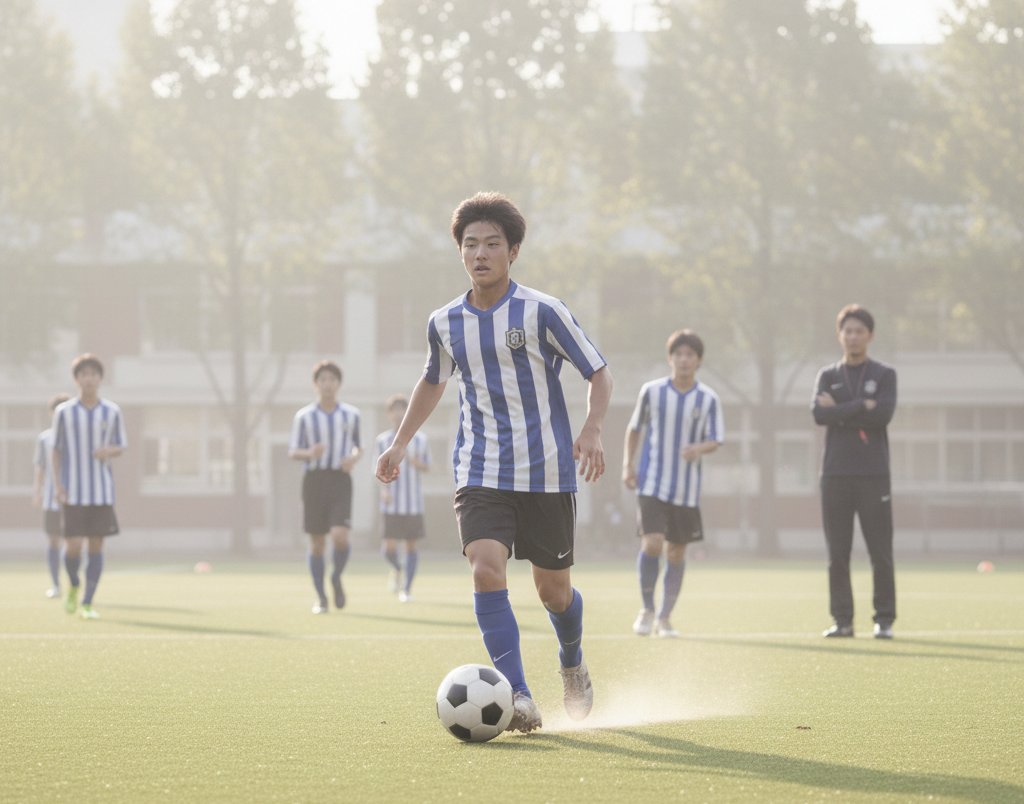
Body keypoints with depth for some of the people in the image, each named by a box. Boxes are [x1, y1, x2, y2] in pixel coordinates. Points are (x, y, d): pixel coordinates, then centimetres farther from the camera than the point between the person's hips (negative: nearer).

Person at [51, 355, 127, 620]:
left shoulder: (112, 412, 1)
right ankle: (73, 585, 21)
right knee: (73, 546, -9)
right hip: (73, 493, -1)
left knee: (96, 546, -1)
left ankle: (88, 603, 8)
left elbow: (121, 446, 11)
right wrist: (57, 485, -5)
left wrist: (110, 451, -13)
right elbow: (56, 449, 5)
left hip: (102, 490, 1)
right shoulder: (63, 412, -2)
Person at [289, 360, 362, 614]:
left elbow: (358, 446, 19)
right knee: (317, 543, 1)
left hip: (340, 481, 0)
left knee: (340, 537, -18)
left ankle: (336, 578, 12)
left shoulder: (351, 415, 8)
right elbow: (292, 452, 6)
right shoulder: (304, 417, 3)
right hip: (314, 478, 0)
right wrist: (309, 453, -16)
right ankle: (321, 599, 14)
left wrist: (354, 458, -5)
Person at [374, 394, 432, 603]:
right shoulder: (382, 441, 4)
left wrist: (416, 462, -12)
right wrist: (384, 489, -10)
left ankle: (407, 589, 9)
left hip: (414, 502, 0)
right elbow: (379, 469, 7)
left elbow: (427, 467, 10)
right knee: (389, 548, -8)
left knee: (412, 545, -1)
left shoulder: (420, 439, 5)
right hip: (392, 503, 0)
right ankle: (397, 570, 25)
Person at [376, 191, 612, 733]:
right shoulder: (445, 323, 5)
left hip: (546, 474, -2)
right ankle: (517, 697, -22)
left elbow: (598, 373, -2)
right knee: (486, 569, -22)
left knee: (553, 591, 7)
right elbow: (433, 382, 25)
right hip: (480, 474, 2)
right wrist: (400, 443, 21)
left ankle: (573, 666, 41)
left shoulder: (542, 312, -8)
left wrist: (592, 431, -18)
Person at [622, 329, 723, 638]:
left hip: (687, 490, 2)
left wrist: (700, 448, -23)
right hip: (652, 483, -1)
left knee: (676, 553, 5)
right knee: (652, 543, -16)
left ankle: (664, 618, 19)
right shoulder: (651, 391, -1)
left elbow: (715, 440, 0)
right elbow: (634, 428, 11)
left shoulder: (708, 399, -1)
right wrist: (627, 465, 2)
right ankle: (647, 609, 4)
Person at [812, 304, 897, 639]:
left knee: (881, 552, -3)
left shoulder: (884, 374, 7)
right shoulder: (828, 376, 12)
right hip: (836, 473, 2)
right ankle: (842, 620, 6)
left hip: (873, 474, -2)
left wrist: (840, 411, -7)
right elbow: (819, 414, -7)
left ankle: (884, 620, 3)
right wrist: (862, 406, -11)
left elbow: (884, 414, -10)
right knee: (837, 553, 1)